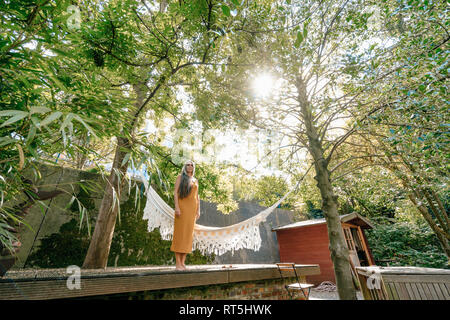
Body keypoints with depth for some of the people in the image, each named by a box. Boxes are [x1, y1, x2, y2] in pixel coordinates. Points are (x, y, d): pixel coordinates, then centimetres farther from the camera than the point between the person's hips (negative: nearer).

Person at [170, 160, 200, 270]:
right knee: (179, 233, -5)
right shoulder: (180, 176, 6)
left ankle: (183, 263, 11)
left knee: (188, 234, 3)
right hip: (182, 206, -4)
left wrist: (198, 210, 7)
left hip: (192, 207, 5)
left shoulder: (195, 180, 18)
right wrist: (176, 207, -16)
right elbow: (175, 192, -4)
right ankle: (178, 263, 2)